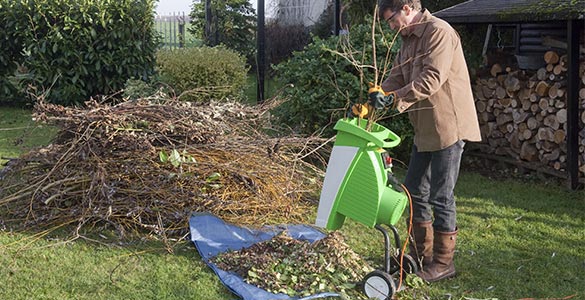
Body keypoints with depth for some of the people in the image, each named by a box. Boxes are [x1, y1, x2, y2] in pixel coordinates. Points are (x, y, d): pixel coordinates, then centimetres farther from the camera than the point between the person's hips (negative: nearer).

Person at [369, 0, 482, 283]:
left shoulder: (438, 31, -15)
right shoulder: (408, 41, 15)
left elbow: (432, 78, -24)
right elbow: (395, 78, 10)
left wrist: (395, 98, -24)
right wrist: (377, 96, -10)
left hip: (447, 127, -10)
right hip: (425, 129, 10)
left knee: (440, 195, -2)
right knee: (414, 190, 15)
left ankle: (443, 262, 11)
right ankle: (421, 254, 28)